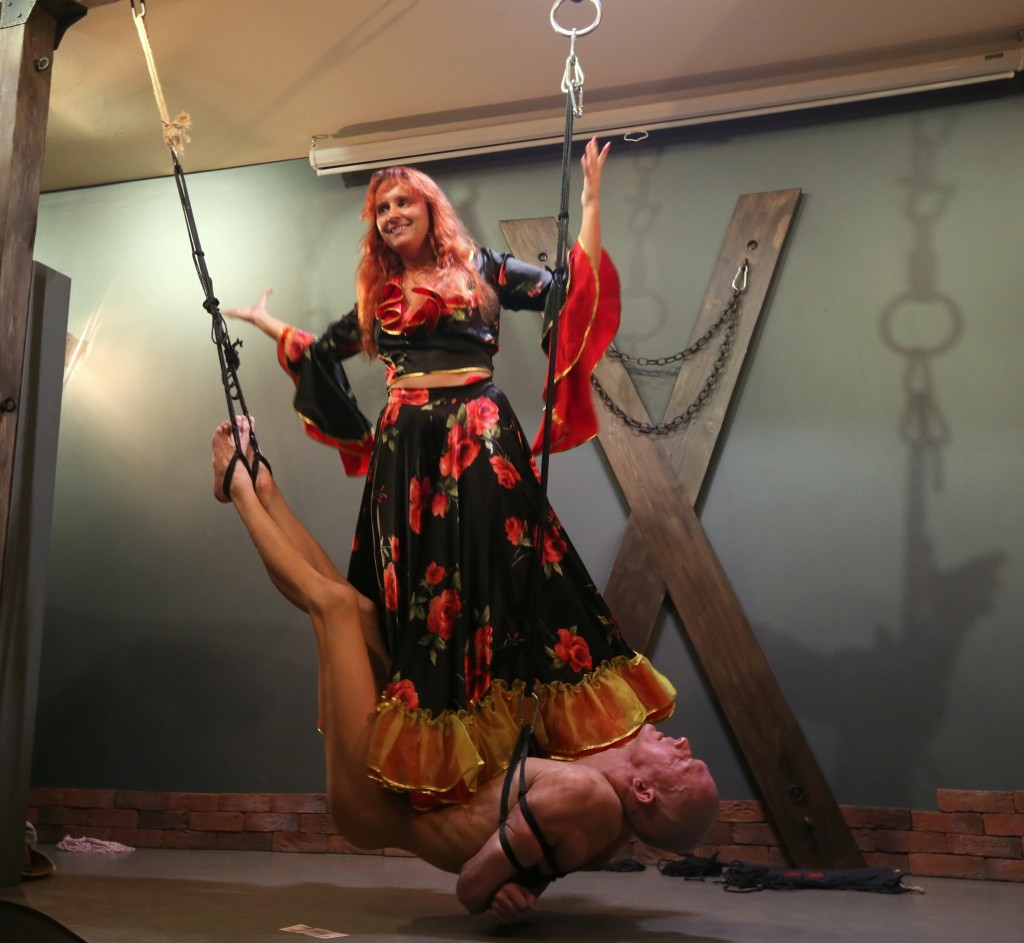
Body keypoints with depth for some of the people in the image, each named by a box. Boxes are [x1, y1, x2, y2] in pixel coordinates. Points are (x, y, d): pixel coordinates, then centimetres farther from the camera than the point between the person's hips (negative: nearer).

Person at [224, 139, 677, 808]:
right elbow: (320, 351, 32)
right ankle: (434, 750, 10)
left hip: (480, 439, -3)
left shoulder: (480, 269, 9)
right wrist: (262, 320, 41)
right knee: (412, 585, 1)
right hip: (405, 450, 4)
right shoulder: (378, 294, 18)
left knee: (503, 568, -10)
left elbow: (573, 290, 1)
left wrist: (590, 201, -2)